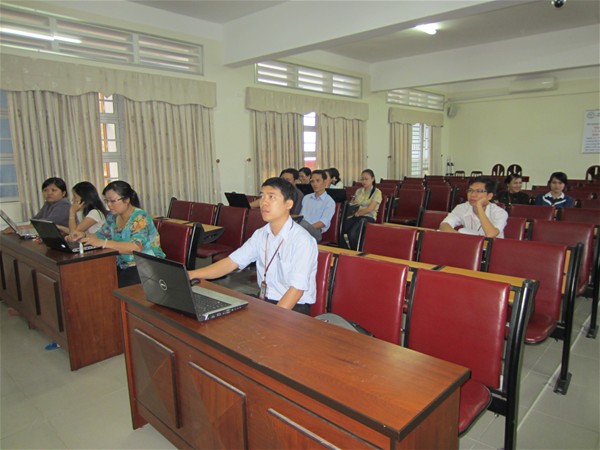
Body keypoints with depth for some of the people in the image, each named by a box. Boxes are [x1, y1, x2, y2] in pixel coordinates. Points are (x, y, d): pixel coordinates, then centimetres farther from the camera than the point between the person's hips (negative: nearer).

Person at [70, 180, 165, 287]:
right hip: (123, 266, 7)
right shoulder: (113, 217, 9)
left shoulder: (140, 217, -15)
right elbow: (100, 236, 20)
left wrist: (103, 243, -30)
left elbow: (136, 247, -28)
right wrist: (84, 235, 0)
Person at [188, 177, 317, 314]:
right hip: (263, 301, 7)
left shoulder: (302, 240, -17)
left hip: (292, 308, -6)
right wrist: (192, 274, -8)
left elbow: (296, 289, -21)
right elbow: (231, 262, 4)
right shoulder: (260, 235, 5)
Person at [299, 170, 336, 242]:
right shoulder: (306, 198, 25)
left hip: (316, 231, -5)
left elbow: (323, 223, -6)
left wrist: (308, 228, -21)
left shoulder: (330, 202, 6)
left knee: (304, 224, -39)